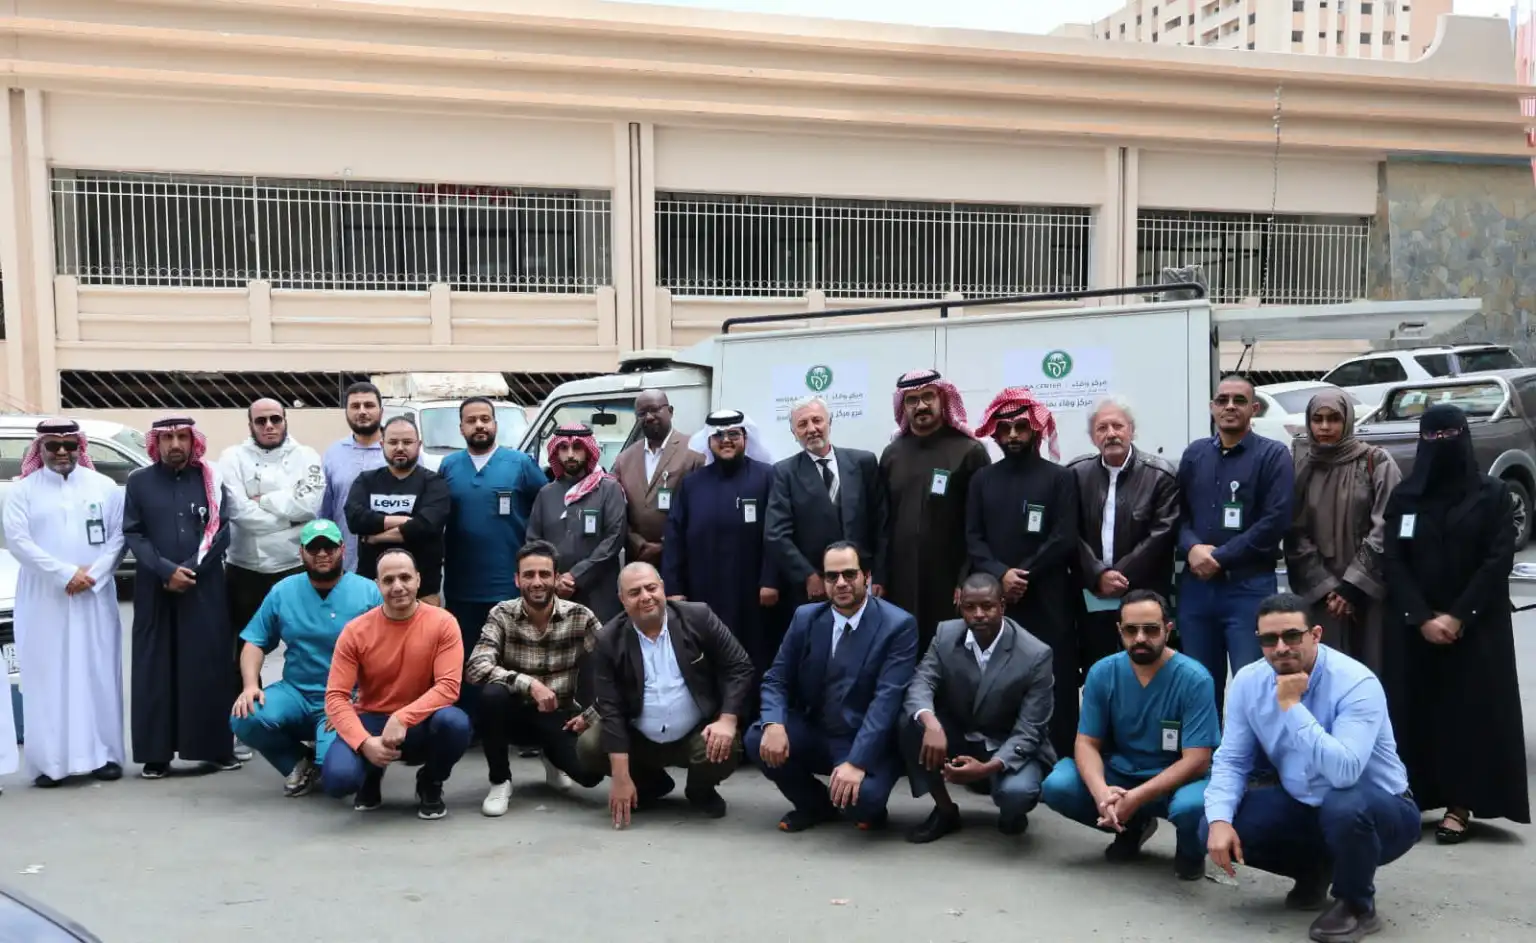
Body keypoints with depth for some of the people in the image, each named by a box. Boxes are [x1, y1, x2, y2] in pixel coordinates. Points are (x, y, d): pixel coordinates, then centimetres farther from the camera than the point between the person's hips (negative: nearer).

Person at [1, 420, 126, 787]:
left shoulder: (104, 486, 7)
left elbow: (119, 535, 2)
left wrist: (92, 574, -12)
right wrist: (65, 574, -15)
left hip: (94, 596, 1)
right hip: (44, 599, -1)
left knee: (98, 675, 2)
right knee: (48, 678, -1)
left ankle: (103, 754, 8)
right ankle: (50, 761, 2)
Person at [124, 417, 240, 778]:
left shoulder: (210, 479, 7)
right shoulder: (138, 482, 7)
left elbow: (220, 531, 1)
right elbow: (133, 534, 1)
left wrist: (191, 570, -11)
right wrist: (166, 570, -12)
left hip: (205, 589, 0)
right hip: (156, 590, 0)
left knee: (210, 665, 0)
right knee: (155, 669, 1)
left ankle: (218, 746, 8)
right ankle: (156, 753, 7)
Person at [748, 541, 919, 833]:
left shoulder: (898, 625, -13)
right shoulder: (806, 617, 1)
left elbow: (888, 698, -22)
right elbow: (776, 679, 2)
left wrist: (856, 761, -33)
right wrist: (774, 724, -21)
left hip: (867, 745, -5)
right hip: (814, 735, 5)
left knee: (859, 796, -33)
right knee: (758, 739, -21)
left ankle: (866, 803, 8)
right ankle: (816, 804, 7)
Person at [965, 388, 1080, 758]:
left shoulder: (1060, 478, 4)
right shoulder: (982, 480, 13)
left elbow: (1064, 540, -4)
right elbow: (973, 538, 6)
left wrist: (1023, 576, -10)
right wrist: (1001, 575, -11)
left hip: (1047, 601, -2)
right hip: (995, 599, 2)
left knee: (1055, 685, -2)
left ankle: (1061, 762, 4)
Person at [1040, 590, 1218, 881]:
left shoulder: (1195, 679, -19)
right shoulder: (1102, 673, -8)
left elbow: (1196, 761, -21)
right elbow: (1087, 743, -7)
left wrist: (1136, 798, -32)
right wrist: (1101, 791, -30)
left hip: (1179, 780, -4)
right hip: (1119, 775, 4)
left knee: (1190, 806, -39)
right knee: (1057, 786, -22)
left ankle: (1190, 850, 2)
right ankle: (1132, 827, 9)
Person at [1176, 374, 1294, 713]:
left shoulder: (1273, 455, -2)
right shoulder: (1194, 454, 12)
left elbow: (1275, 521, -11)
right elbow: (1178, 512, 10)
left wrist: (1220, 557, -12)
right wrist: (1192, 548, -11)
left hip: (1249, 587, -4)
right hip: (1196, 586, 4)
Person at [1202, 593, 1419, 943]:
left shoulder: (1356, 683, -27)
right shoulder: (1248, 681, -9)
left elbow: (1344, 771, -40)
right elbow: (1231, 759, -6)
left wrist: (1291, 705, -37)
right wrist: (1219, 820, -22)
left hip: (1379, 810, -5)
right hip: (1303, 806, 6)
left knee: (1343, 807, -40)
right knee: (1215, 829, -14)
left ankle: (1357, 906, -7)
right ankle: (1313, 870, 16)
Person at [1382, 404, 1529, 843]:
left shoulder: (1493, 493, 0)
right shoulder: (1403, 497, 6)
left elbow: (1499, 561, -7)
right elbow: (1394, 563, 1)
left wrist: (1458, 616, -14)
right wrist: (1421, 617, -11)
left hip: (1476, 626, -2)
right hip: (1413, 626, 2)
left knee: (1470, 709, -3)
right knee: (1415, 708, 2)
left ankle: (1460, 804, 3)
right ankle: (1412, 796, 8)